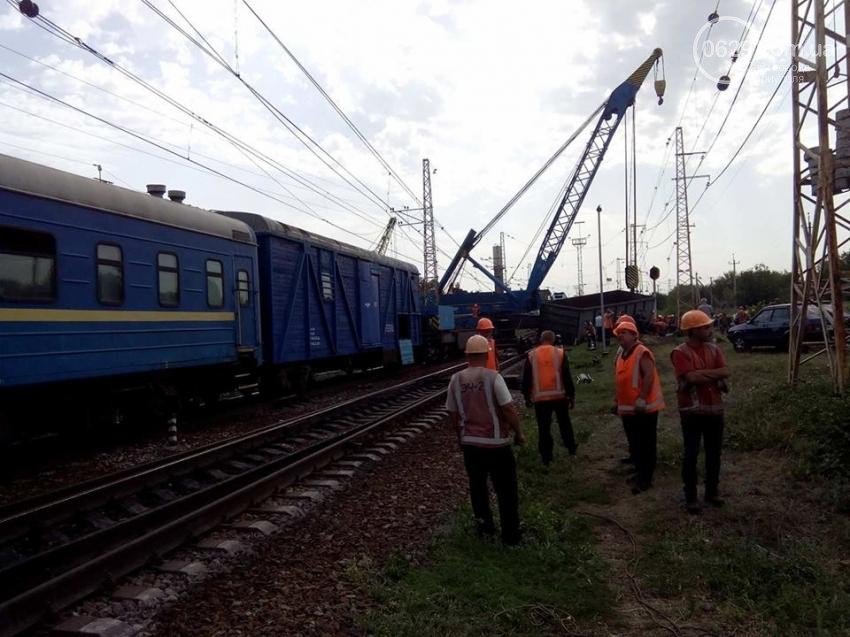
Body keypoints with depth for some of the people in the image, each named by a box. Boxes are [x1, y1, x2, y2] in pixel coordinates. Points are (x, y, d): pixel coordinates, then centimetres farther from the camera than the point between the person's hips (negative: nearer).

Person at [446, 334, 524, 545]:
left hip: (470, 443, 4)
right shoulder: (492, 377, -15)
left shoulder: (456, 380, -2)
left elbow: (453, 414, 5)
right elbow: (509, 409, -18)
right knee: (506, 490, 10)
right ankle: (510, 535, 17)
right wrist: (518, 433, -3)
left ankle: (484, 523, 23)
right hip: (496, 443, -3)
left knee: (477, 486, 23)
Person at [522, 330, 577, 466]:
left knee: (544, 428, 6)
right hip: (559, 395, 0)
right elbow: (567, 377, -4)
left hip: (540, 398, 0)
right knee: (565, 423, 20)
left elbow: (526, 379, 3)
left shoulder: (531, 355, 0)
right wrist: (571, 395, 4)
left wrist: (527, 397, 13)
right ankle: (571, 448, 28)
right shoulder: (560, 353, -3)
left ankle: (546, 457, 9)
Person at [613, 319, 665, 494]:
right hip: (627, 407, 9)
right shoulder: (621, 353, 13)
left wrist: (642, 399, -28)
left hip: (644, 407, -9)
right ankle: (640, 473, 30)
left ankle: (645, 479, 5)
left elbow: (649, 376, -24)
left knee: (646, 444, -1)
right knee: (635, 443, 17)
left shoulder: (642, 353, -15)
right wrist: (618, 400, 20)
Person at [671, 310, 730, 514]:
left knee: (714, 452, 14)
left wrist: (700, 374, -18)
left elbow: (725, 372, -8)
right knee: (691, 454, 2)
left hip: (715, 408, 5)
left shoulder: (714, 349, 5)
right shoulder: (680, 353, -12)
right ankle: (690, 497, 13)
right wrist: (714, 377, -10)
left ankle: (712, 492, 29)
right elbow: (692, 378, -23)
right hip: (692, 410, -5)